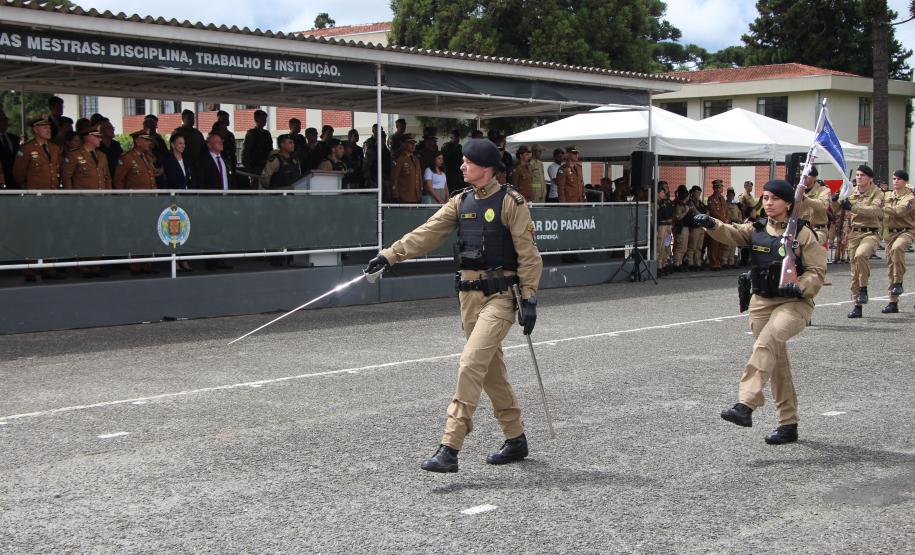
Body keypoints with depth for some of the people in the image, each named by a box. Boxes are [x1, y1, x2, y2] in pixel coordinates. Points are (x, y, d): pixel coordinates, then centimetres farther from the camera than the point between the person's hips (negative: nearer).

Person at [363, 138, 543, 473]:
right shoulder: (461, 202, 10)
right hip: (469, 294, 7)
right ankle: (515, 440, 28)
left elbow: (528, 255, -10)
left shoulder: (510, 202, -9)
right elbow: (427, 233, 3)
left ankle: (450, 448, -18)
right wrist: (389, 255, -7)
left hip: (500, 296, -7)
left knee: (471, 365, -17)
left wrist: (529, 299, -14)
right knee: (491, 369, 14)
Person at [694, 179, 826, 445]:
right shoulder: (756, 229, 9)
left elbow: (817, 271, -6)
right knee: (777, 362, 8)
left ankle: (745, 405, -38)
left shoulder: (802, 234, -4)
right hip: (762, 302, 5)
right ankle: (788, 424, 19)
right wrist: (711, 224, -25)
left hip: (794, 303, -5)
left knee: (767, 341, -30)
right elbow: (732, 233, -5)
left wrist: (798, 288, -24)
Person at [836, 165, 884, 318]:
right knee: (854, 271, 5)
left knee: (861, 255, -34)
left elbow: (875, 210, -21)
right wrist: (835, 201, -13)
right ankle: (857, 306, 12)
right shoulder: (852, 192, 12)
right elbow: (837, 209, 10)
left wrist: (853, 207, -31)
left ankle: (863, 288, -16)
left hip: (871, 233, -5)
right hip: (854, 233, 5)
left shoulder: (876, 193, -3)